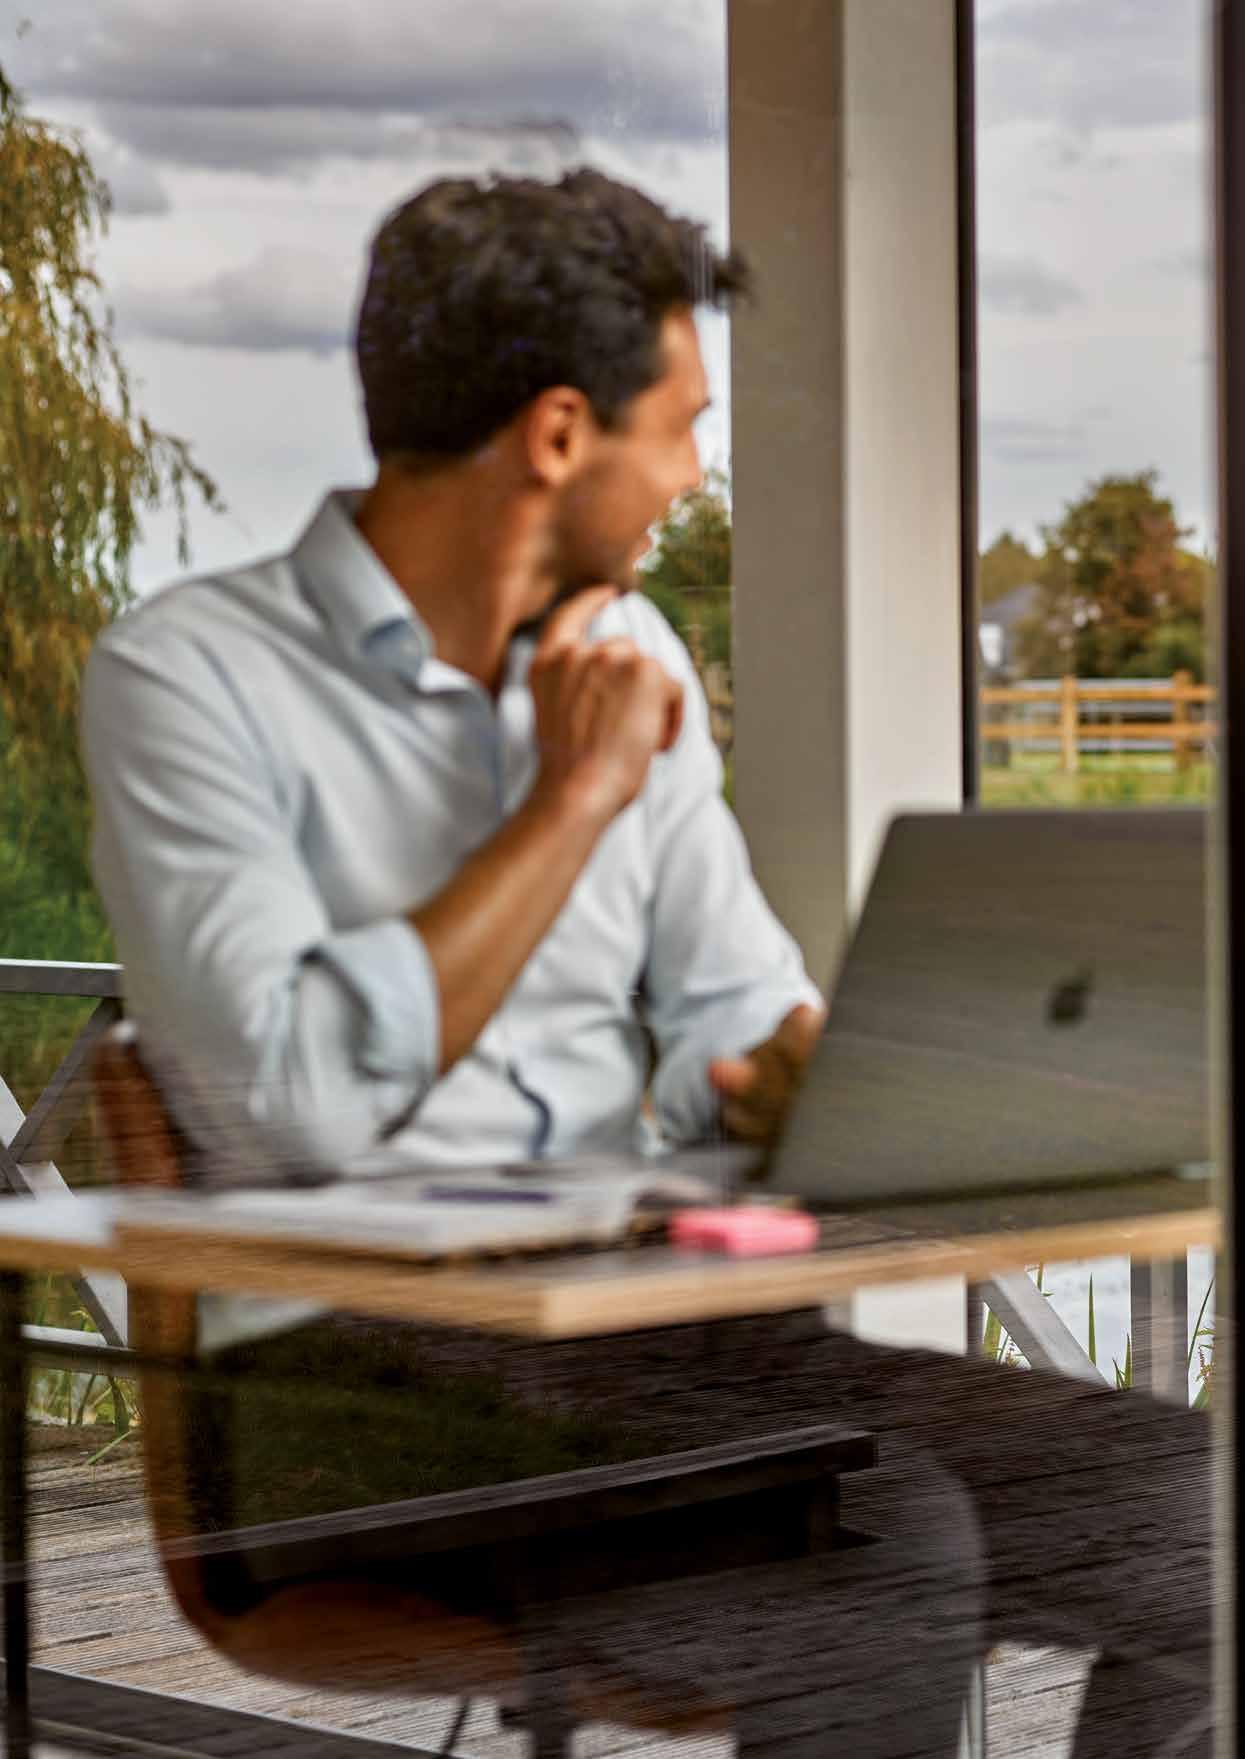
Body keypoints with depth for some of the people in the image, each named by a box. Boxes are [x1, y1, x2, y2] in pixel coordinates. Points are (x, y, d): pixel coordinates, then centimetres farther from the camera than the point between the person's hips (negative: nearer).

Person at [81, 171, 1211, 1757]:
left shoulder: (631, 659, 15)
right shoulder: (189, 674, -5)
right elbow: (308, 1093, -18)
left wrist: (791, 1084, -8)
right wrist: (575, 799, -10)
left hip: (643, 1320, 6)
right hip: (353, 1366, -6)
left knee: (1175, 1496, -14)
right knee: (878, 1541, -31)